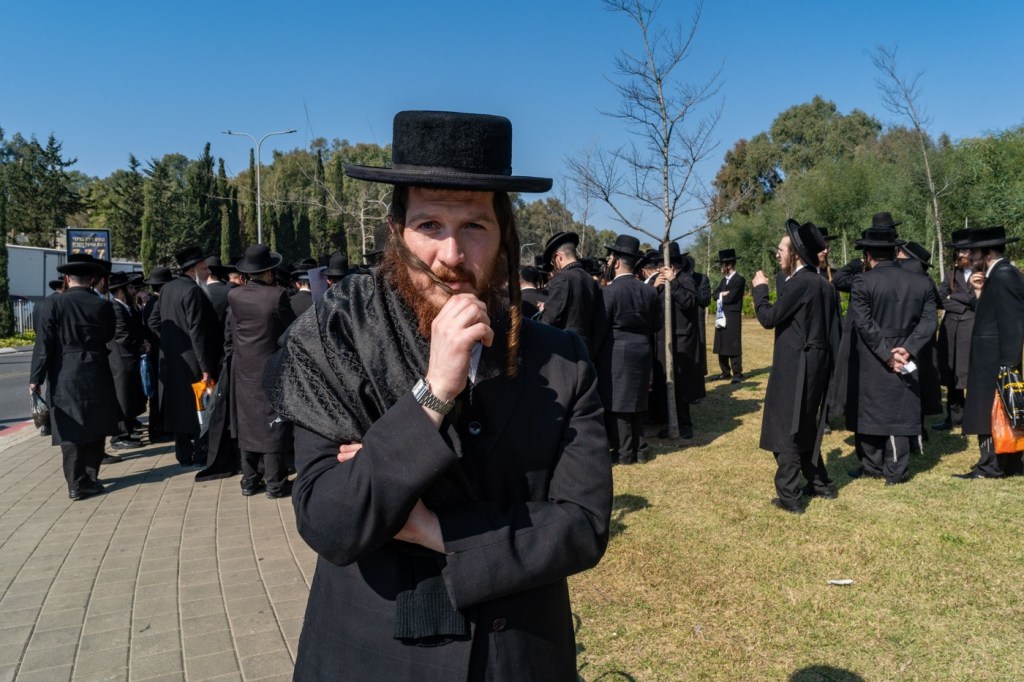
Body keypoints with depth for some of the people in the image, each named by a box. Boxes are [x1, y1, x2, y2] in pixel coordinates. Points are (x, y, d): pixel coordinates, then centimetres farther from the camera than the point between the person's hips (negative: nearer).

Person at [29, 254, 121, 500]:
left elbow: (44, 344, -7)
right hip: (96, 375, 1)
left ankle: (77, 483, 5)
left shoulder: (56, 304, -6)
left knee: (70, 430, 5)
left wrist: (35, 378, -3)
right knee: (95, 427, 13)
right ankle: (90, 478, 19)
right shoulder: (104, 305, -2)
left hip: (65, 376, -1)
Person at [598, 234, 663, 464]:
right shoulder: (649, 291, 2)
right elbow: (657, 324, 7)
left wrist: (594, 354, 1)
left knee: (616, 401, 4)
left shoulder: (609, 291, -15)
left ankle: (624, 451, 8)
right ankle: (639, 448, 21)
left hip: (616, 353, -6)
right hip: (642, 352, 6)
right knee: (635, 400, 16)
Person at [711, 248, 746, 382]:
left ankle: (737, 374, 0)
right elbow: (714, 294, 9)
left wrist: (721, 295, -1)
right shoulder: (724, 280, 18)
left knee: (733, 346, -6)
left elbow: (731, 297, -19)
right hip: (721, 317, 9)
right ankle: (725, 373, 18)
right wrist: (723, 294, -10)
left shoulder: (739, 279, -10)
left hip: (732, 318, -9)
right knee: (722, 346, 11)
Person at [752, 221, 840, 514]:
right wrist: (829, 364, 21)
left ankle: (789, 496, 4)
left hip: (795, 368, -9)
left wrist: (760, 288, -1)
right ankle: (820, 484, 29)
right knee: (805, 427, 21)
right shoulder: (824, 284, 9)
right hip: (815, 366, 9)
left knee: (786, 429, -1)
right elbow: (833, 329, 13)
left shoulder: (799, 283, -18)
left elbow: (768, 318, -16)